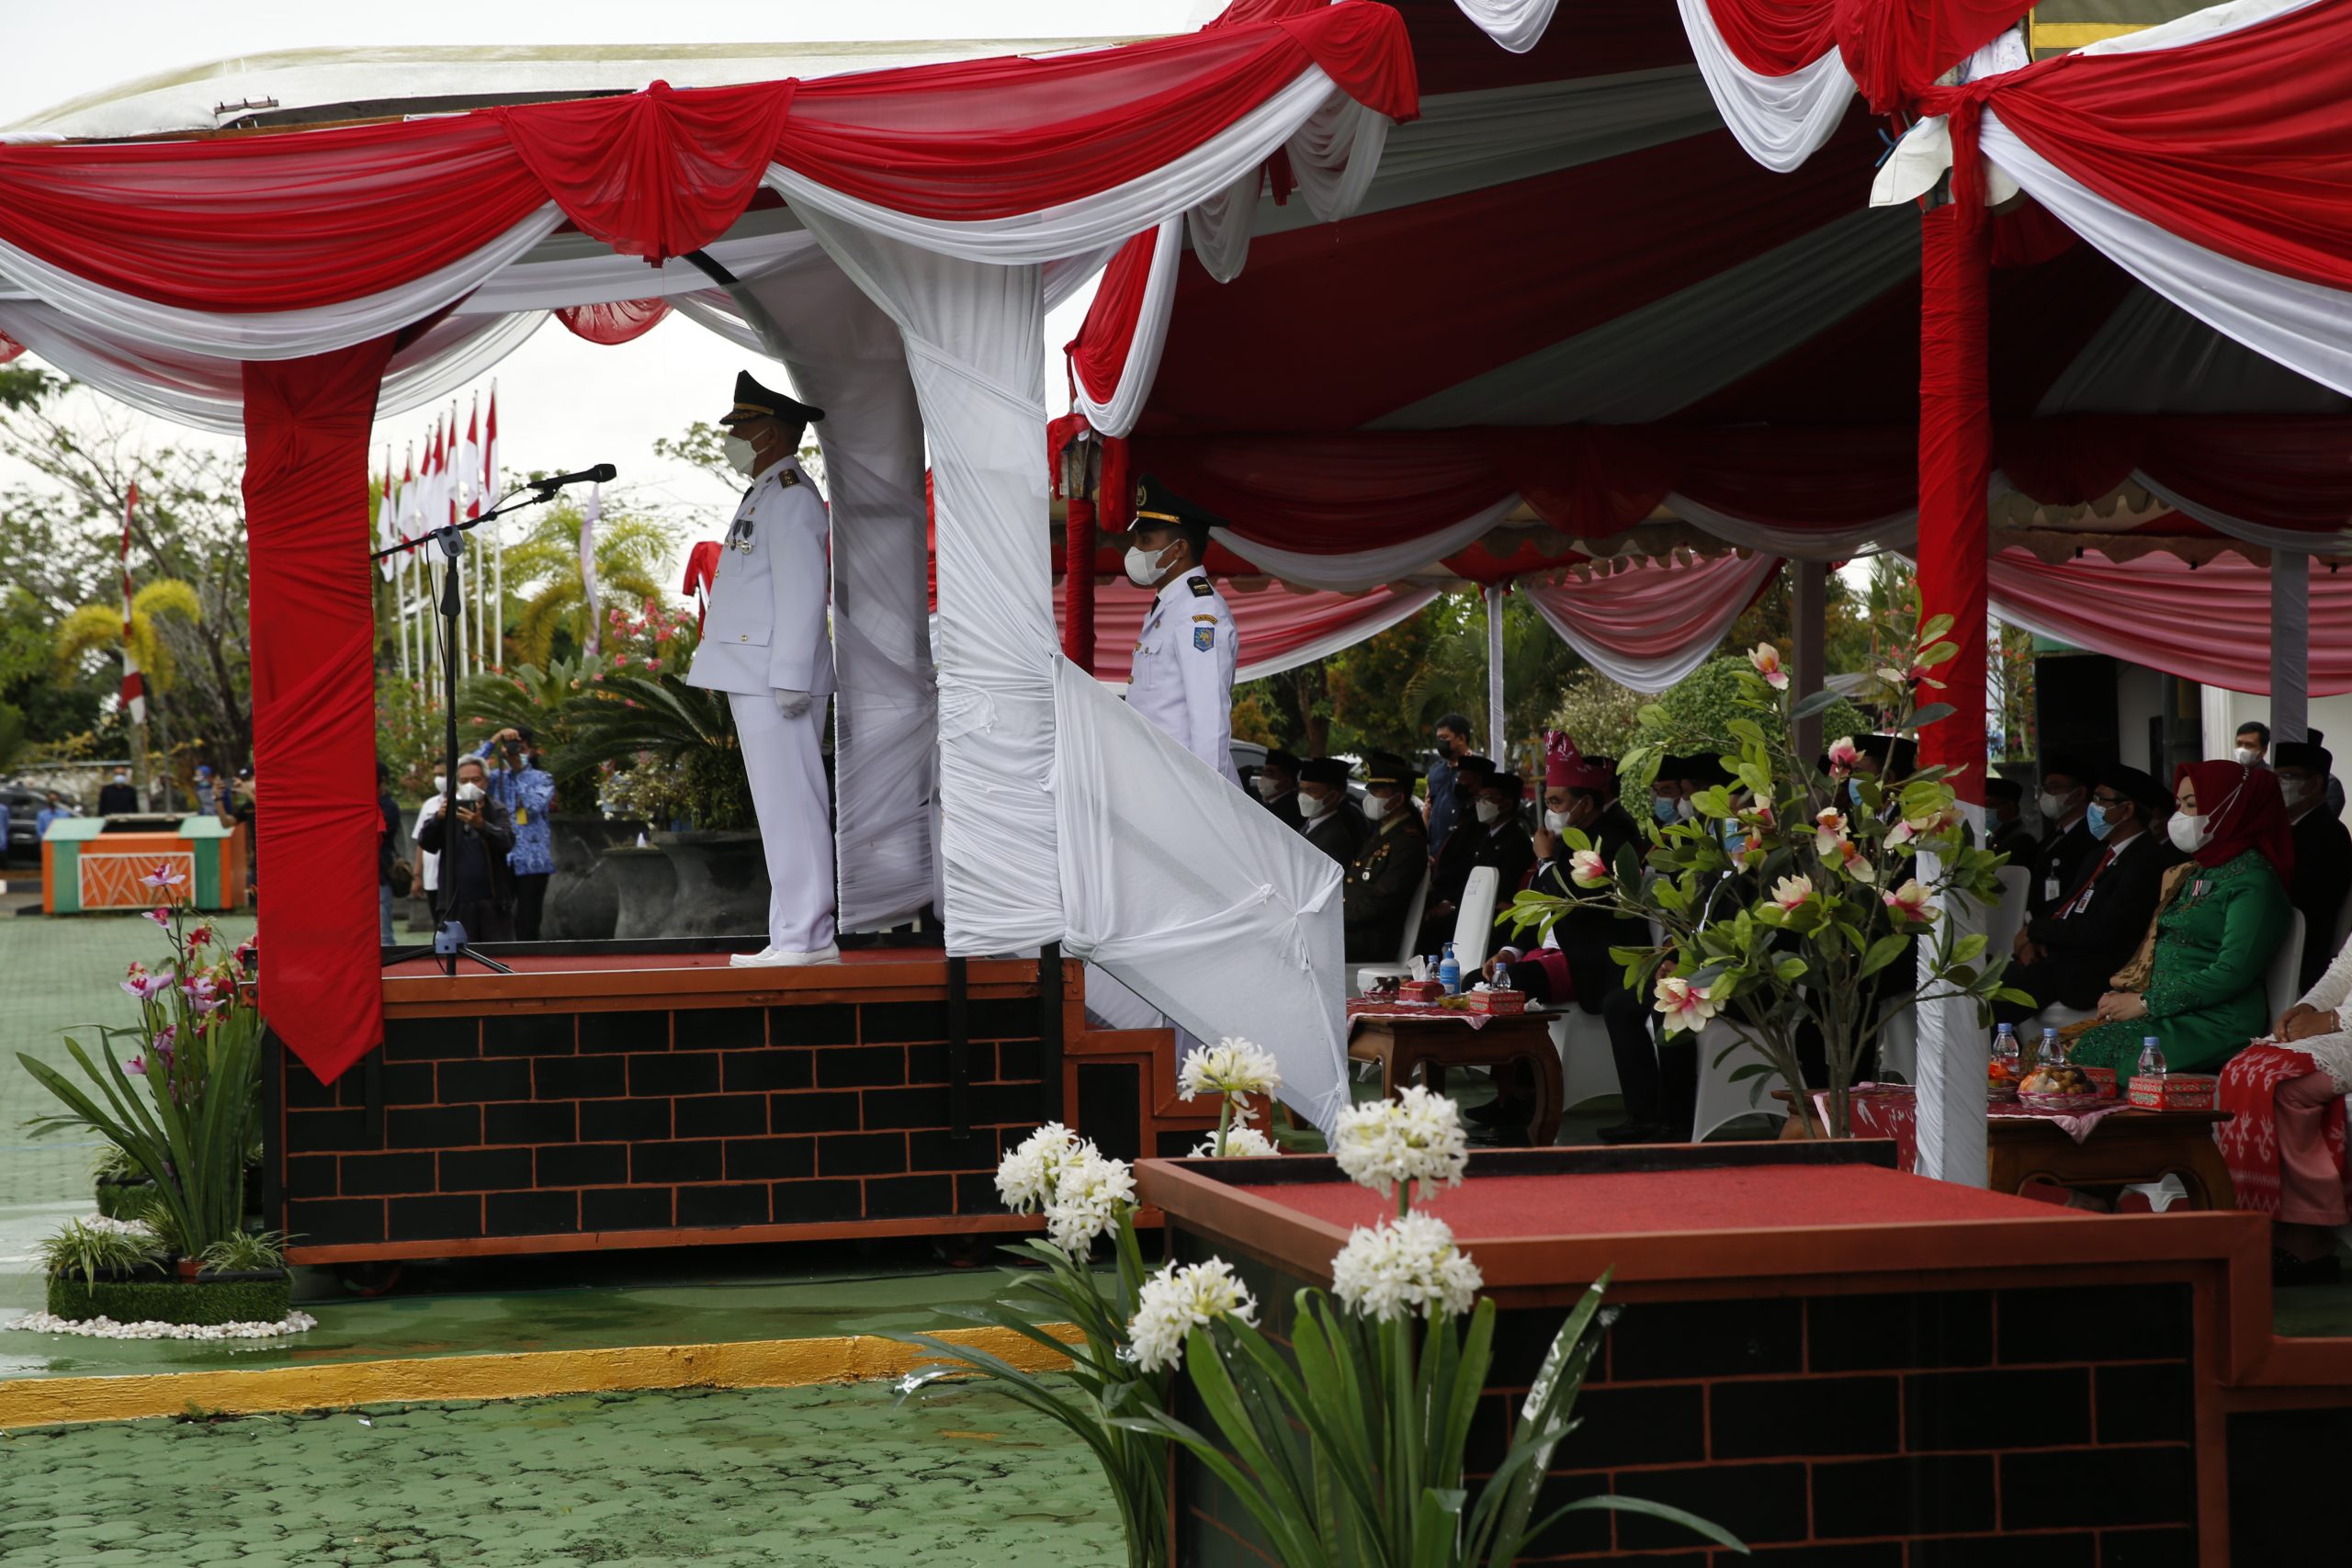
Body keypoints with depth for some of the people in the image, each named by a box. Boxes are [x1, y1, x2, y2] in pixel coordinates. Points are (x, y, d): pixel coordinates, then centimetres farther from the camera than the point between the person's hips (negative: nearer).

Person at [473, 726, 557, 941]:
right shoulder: (497, 778, 11)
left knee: (527, 925, -2)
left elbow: (536, 804, -14)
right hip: (500, 861, 2)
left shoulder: (541, 779, 5)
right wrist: (494, 740, -9)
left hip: (531, 862, -2)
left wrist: (519, 771, -8)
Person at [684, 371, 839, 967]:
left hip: (776, 683, -11)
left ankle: (804, 937, -11)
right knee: (783, 808, 10)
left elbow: (802, 593, -18)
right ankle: (801, 938, 12)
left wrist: (790, 678, -22)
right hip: (754, 681, 11)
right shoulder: (765, 495, 22)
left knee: (789, 806, -10)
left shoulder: (791, 497, -10)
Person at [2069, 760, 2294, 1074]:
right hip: (2166, 1014, 8)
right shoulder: (2194, 876, 21)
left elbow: (2232, 973, -16)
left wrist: (2145, 1003, -14)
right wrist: (2122, 997, 1)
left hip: (2215, 1024, -8)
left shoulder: (2252, 881, -6)